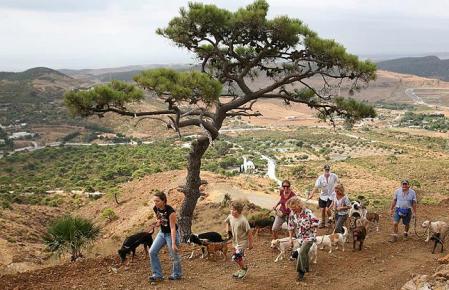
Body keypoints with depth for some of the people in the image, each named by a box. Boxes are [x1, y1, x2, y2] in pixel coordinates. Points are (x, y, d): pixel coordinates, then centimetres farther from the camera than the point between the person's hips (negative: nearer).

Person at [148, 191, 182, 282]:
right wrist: (157, 222, -12)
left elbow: (173, 228, -26)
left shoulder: (170, 211, -28)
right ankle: (157, 274, 8)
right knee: (152, 252, -1)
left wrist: (173, 243, -27)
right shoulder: (155, 209, -9)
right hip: (162, 233, 7)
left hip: (171, 234, -7)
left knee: (174, 255, 4)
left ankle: (177, 274, 27)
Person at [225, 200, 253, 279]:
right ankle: (242, 270, 40)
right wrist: (228, 230, 3)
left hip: (242, 241, -7)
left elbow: (249, 232, -19)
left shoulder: (243, 220, -27)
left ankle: (244, 268, 13)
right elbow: (227, 222, 18)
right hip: (235, 241, 7)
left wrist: (250, 243, -13)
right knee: (238, 257, 17)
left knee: (236, 257, -14)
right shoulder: (230, 217, -7)